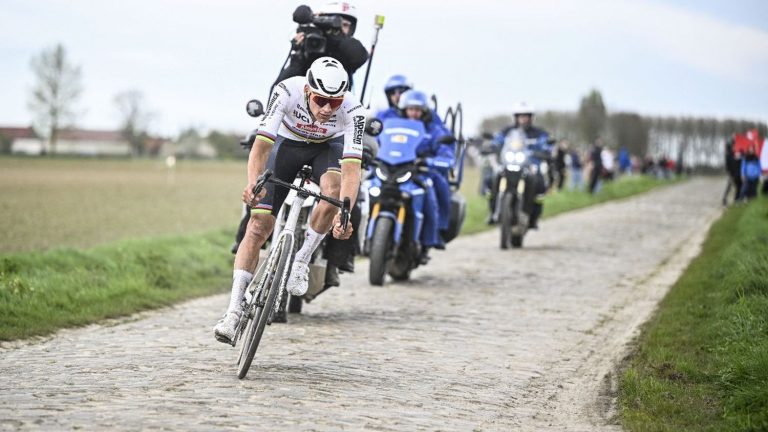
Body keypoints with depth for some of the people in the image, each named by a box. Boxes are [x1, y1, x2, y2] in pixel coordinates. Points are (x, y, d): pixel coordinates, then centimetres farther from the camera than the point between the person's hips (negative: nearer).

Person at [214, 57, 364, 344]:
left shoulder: (352, 110, -33)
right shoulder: (287, 92, -34)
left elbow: (351, 169, -40)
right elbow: (261, 145, -39)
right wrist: (253, 183, -57)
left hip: (328, 147, 0)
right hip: (288, 143, 0)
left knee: (333, 188, -35)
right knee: (259, 225, -11)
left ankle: (302, 260, -14)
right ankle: (234, 312, -7)